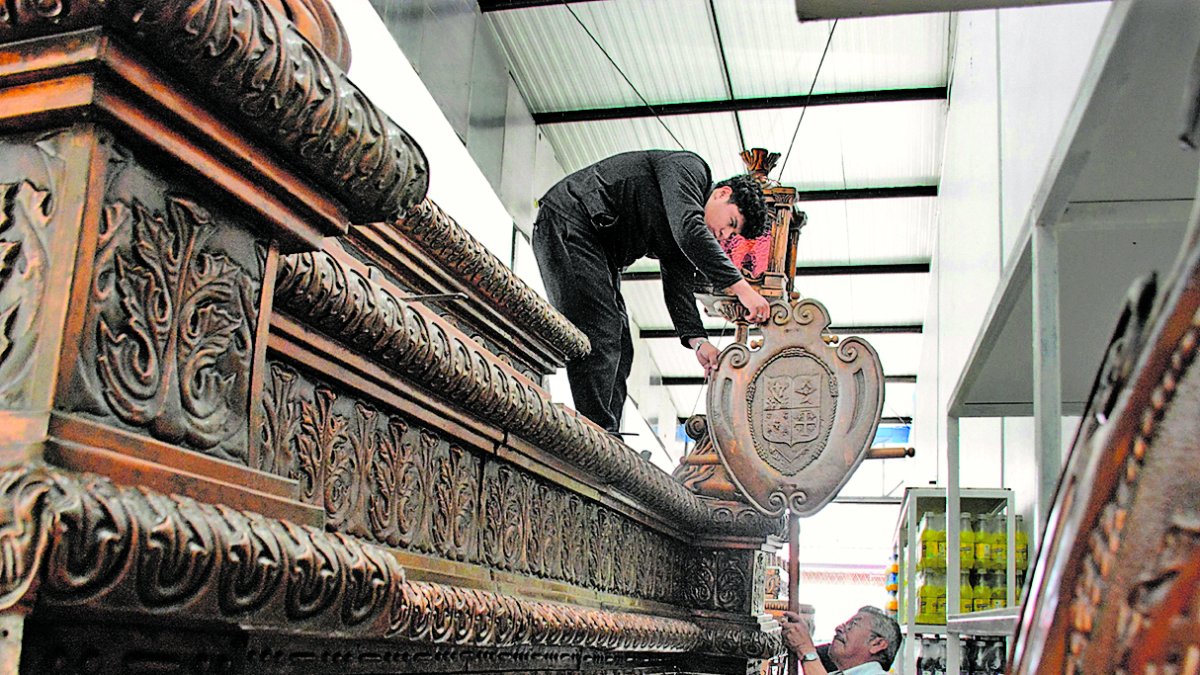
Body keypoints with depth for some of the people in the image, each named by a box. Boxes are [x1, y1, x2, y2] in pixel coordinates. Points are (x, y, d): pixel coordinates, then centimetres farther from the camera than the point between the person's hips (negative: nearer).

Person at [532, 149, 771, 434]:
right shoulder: (690, 168, -9)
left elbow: (678, 287, 8)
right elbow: (689, 229, -26)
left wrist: (698, 341, -7)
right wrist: (740, 286, -29)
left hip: (599, 249, 10)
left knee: (618, 348, 3)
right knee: (598, 335, -20)